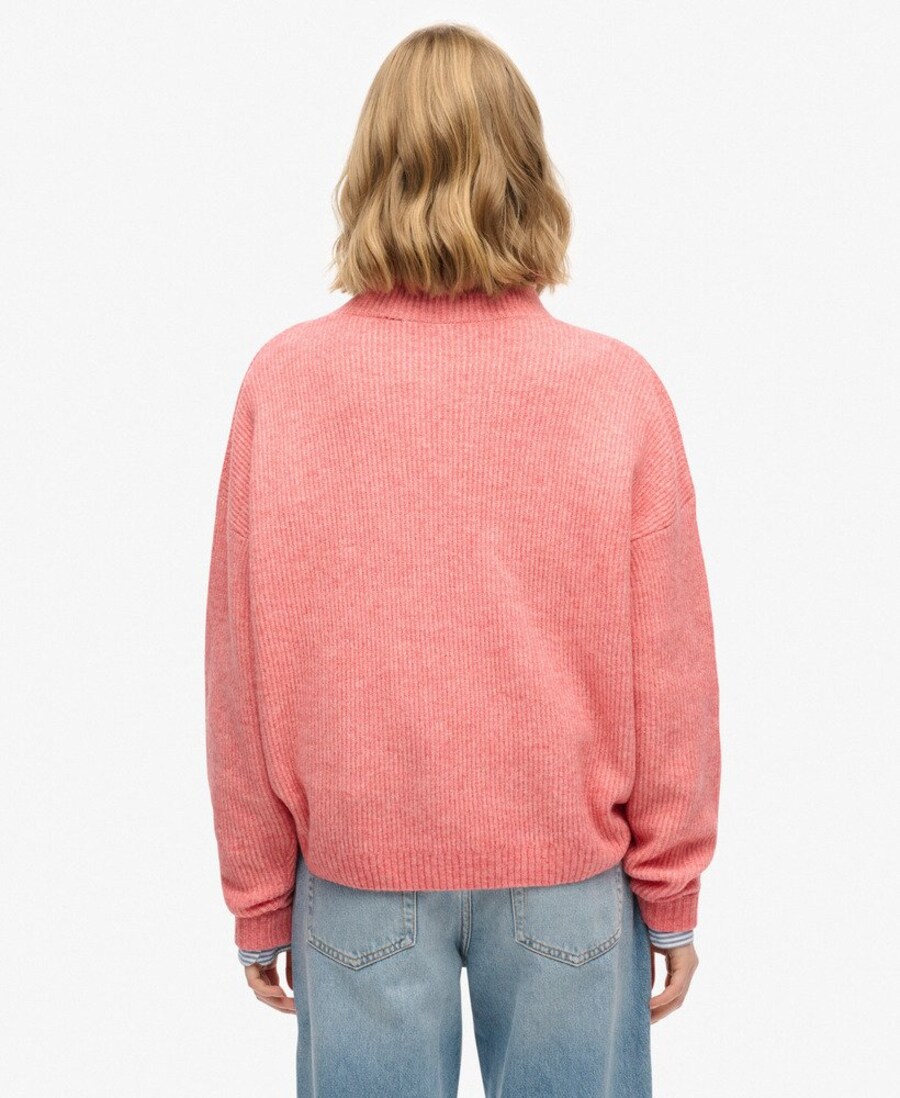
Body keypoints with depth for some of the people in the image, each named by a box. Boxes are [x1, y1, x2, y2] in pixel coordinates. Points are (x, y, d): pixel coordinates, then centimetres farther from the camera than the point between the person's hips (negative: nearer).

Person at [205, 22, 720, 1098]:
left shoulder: (282, 384, -11)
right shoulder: (619, 391, -12)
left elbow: (244, 676, -6)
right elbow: (669, 676, -7)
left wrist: (258, 900, 8)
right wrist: (671, 892, 7)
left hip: (357, 875, 1)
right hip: (569, 871, 0)